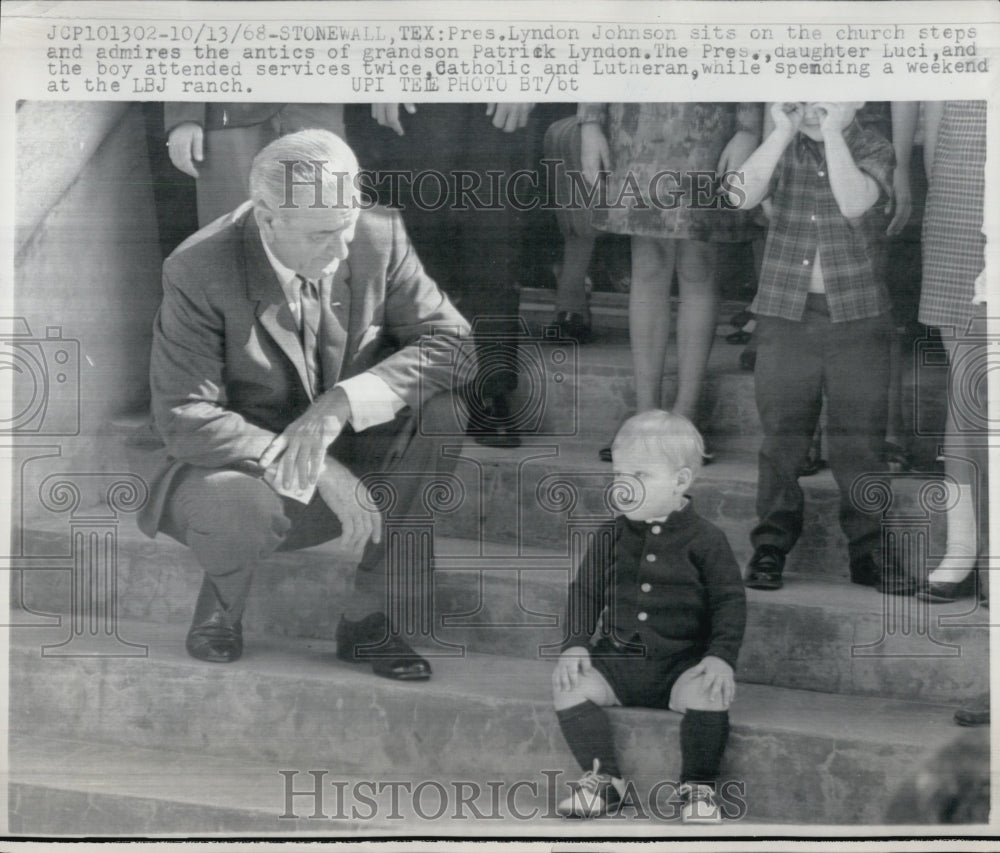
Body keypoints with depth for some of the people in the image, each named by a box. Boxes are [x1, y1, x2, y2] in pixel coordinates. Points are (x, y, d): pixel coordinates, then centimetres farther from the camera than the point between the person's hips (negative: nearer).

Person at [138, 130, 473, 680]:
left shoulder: (379, 238, -12)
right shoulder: (200, 270, -22)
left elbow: (450, 339, -14)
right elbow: (184, 417, -23)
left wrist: (342, 404, -30)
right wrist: (322, 473, -32)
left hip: (355, 452, 4)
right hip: (246, 466, -3)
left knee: (442, 407, -25)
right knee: (234, 505, -39)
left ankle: (368, 615, -11)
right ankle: (222, 598, 2)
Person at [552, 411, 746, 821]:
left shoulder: (705, 540, -4)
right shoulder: (612, 536, 6)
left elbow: (729, 601, -3)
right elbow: (585, 590, 12)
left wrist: (722, 656, -16)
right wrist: (575, 643, -2)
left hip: (683, 662, -3)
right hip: (618, 657, 4)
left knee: (706, 694, -33)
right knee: (570, 685, -20)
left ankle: (698, 786, -14)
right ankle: (603, 777, -8)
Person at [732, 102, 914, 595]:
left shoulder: (873, 150, -1)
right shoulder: (784, 148, 5)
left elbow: (853, 203, -21)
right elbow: (742, 197, -13)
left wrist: (832, 132, -20)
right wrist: (784, 132, -16)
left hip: (856, 315, -1)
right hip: (785, 313, 1)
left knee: (861, 437, 2)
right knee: (781, 434, 5)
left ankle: (868, 551, 10)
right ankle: (771, 547, 14)